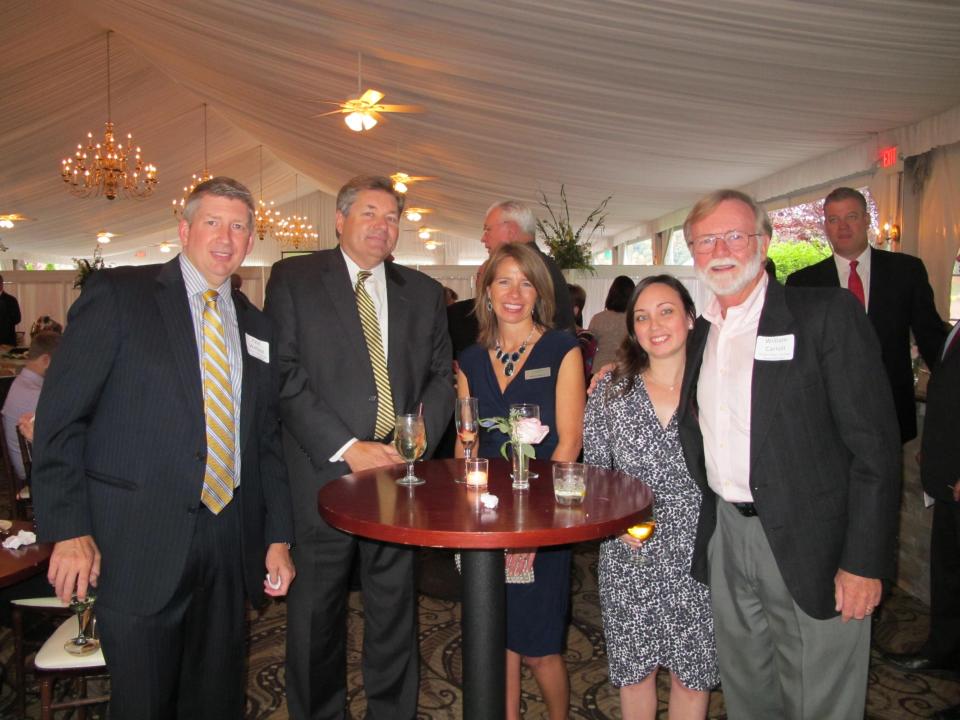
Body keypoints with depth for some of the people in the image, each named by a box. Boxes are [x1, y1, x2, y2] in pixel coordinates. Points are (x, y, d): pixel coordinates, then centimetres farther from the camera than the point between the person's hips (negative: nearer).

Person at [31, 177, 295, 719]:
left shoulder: (256, 326, 11)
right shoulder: (117, 294, -3)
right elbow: (60, 416, -7)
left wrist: (279, 536, 9)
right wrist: (69, 530, -12)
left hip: (229, 546, 5)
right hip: (139, 545, -4)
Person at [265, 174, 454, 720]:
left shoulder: (425, 293, 11)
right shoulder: (294, 280, 0)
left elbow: (441, 377, 10)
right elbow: (286, 376, -8)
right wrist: (348, 448, -14)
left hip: (401, 472, 3)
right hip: (323, 473, -2)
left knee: (396, 608, 13)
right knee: (317, 612, 11)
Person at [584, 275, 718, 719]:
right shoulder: (611, 390, -1)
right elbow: (592, 470, 3)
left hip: (698, 551, 0)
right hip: (630, 553, 1)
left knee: (693, 671, 13)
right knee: (634, 666, 14)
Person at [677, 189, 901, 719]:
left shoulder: (828, 313, -10)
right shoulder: (700, 333, 10)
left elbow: (874, 445, -13)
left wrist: (864, 561, -16)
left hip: (808, 546, -5)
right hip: (726, 538, 6)